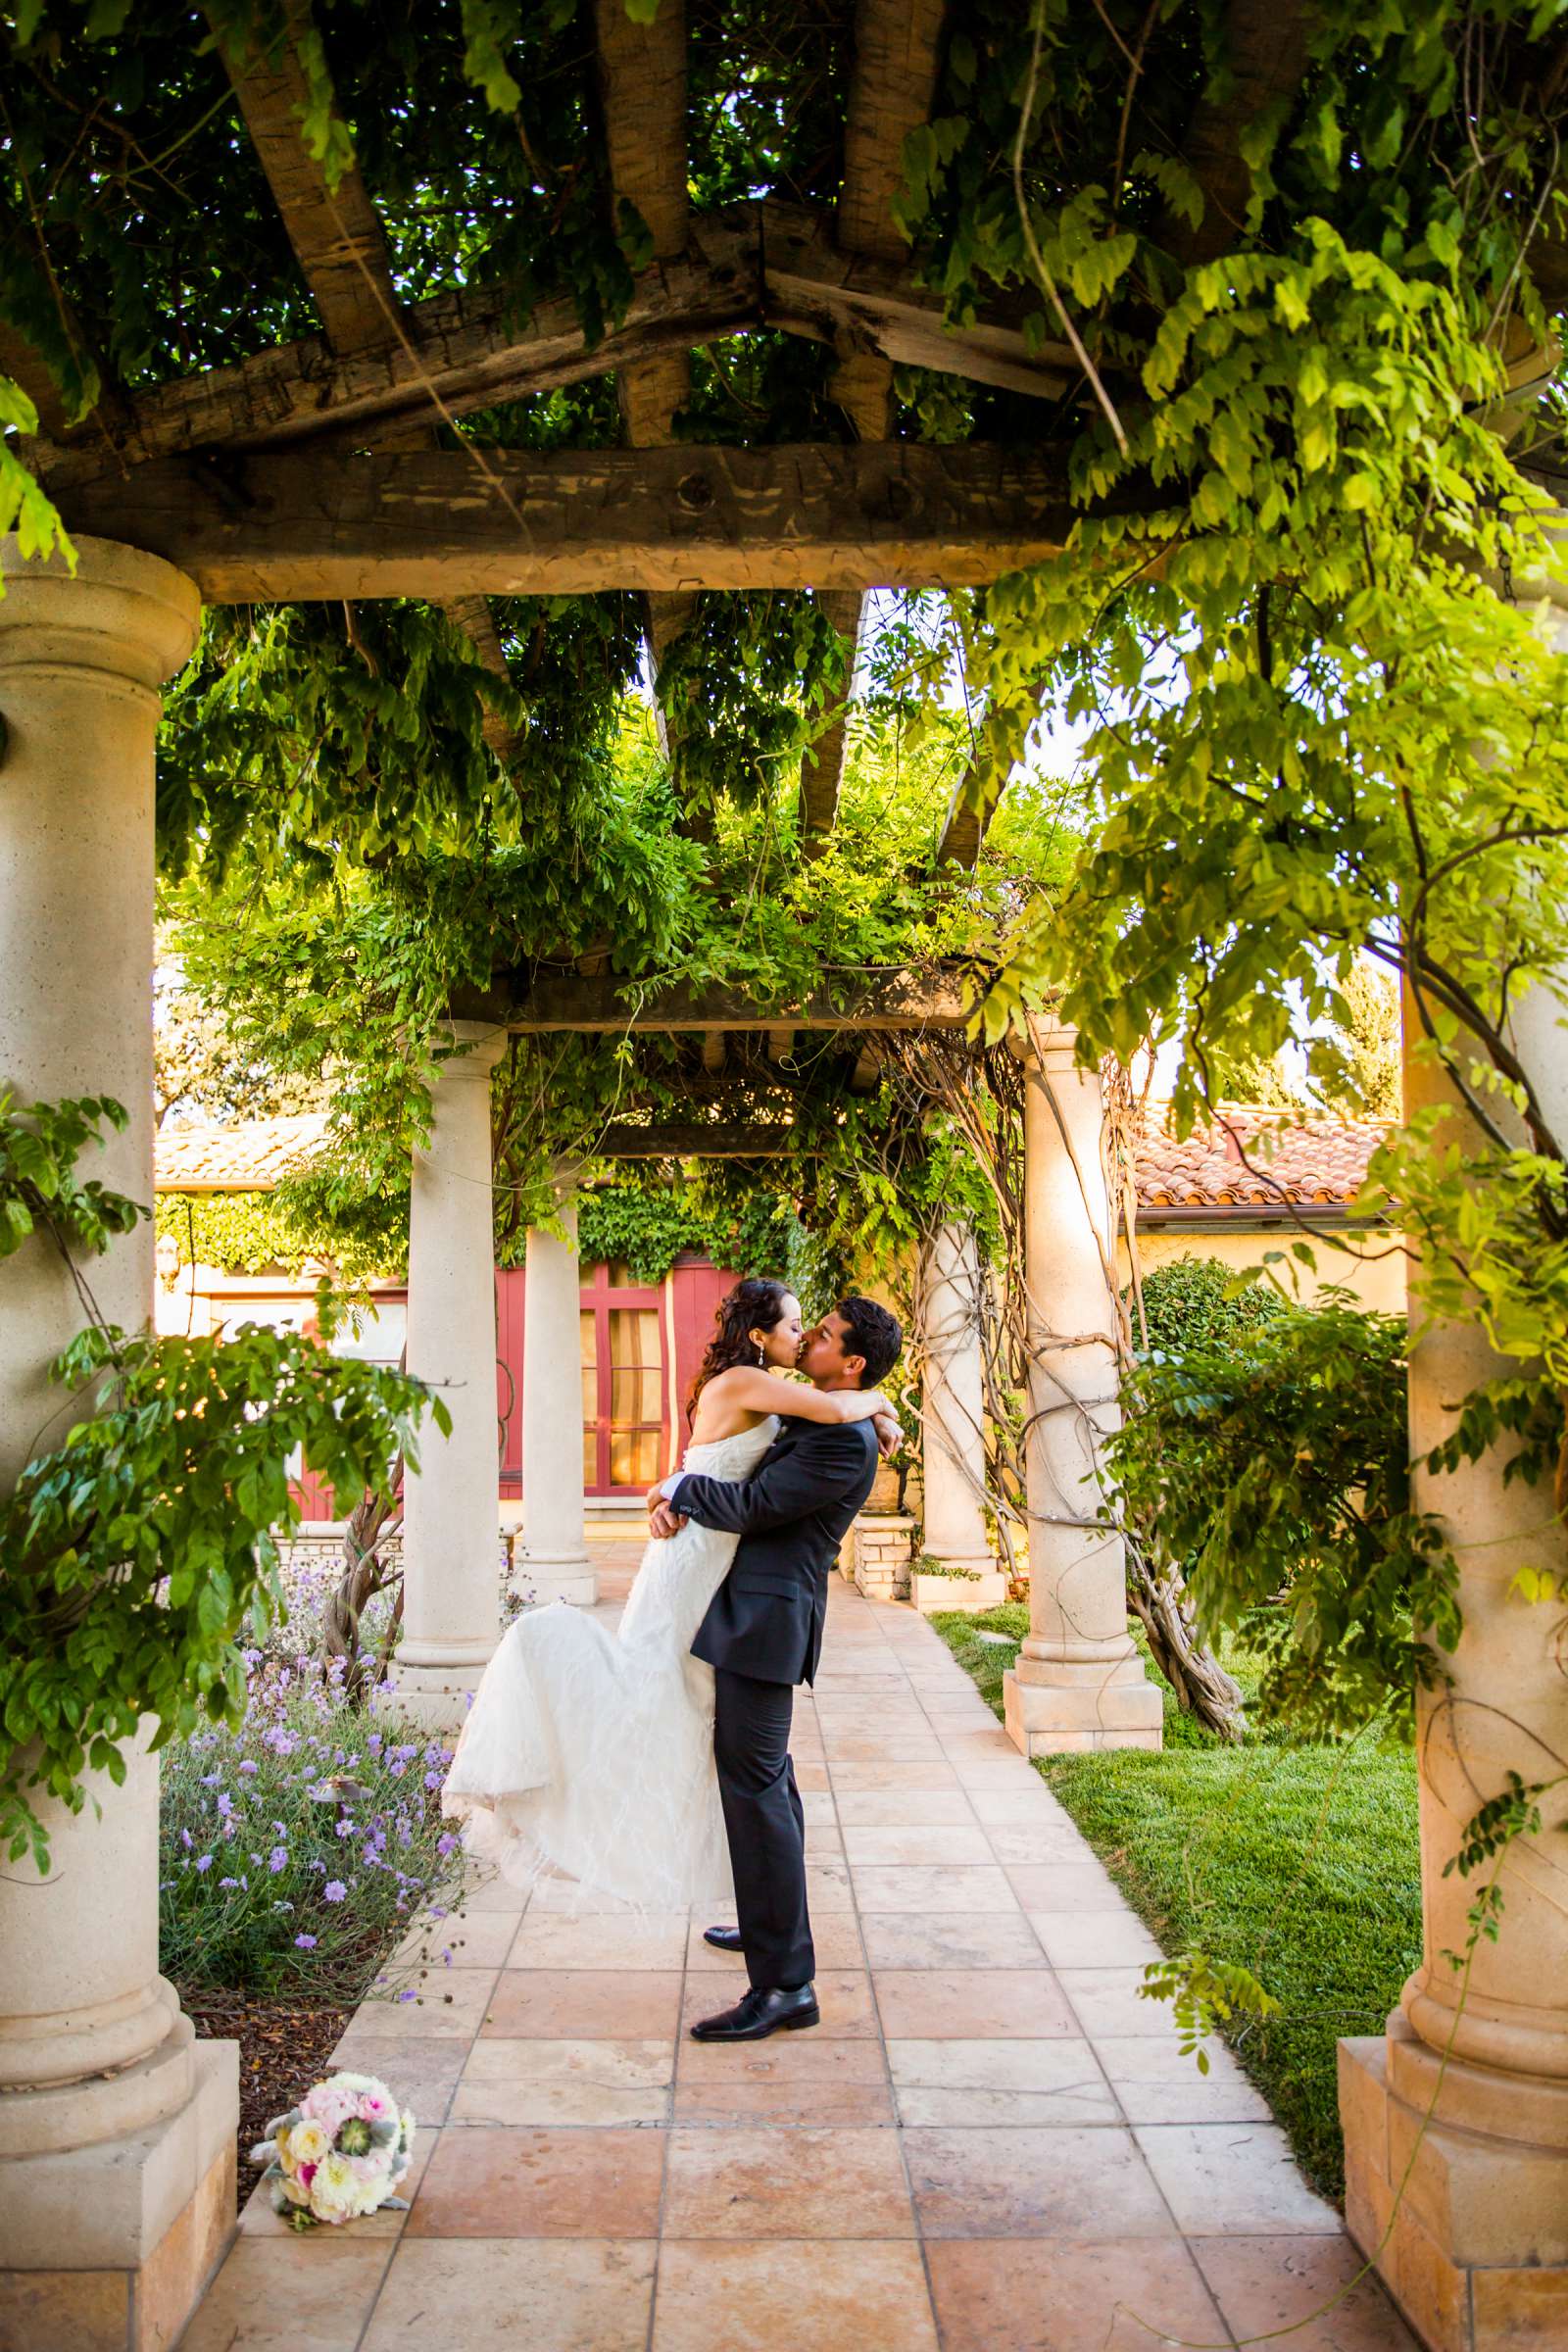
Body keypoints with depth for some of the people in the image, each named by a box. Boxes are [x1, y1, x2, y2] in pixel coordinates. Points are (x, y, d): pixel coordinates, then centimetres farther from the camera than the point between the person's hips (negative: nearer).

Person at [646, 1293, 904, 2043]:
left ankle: (784, 1985, -8)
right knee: (768, 1777, 21)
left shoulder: (845, 1440, -19)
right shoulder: (810, 1421, 14)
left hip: (767, 1616, -11)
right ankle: (773, 1925, 38)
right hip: (755, 1611, 11)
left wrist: (680, 1489, -4)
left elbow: (752, 1506, -21)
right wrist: (678, 1494, -3)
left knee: (753, 1784, -11)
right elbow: (738, 1469, 17)